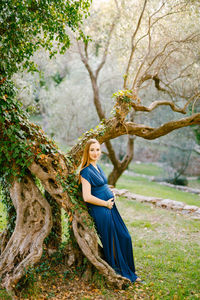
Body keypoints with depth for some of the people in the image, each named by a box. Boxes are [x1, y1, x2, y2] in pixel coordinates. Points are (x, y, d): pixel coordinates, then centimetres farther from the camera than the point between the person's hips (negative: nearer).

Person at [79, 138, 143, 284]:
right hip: (100, 211, -9)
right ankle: (119, 273, 21)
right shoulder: (86, 171, -16)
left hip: (110, 208, 9)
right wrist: (106, 203, -11)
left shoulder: (97, 166, 11)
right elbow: (87, 197, -21)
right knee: (111, 243, 3)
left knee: (125, 238, 13)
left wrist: (111, 194, 8)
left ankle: (129, 271, 28)